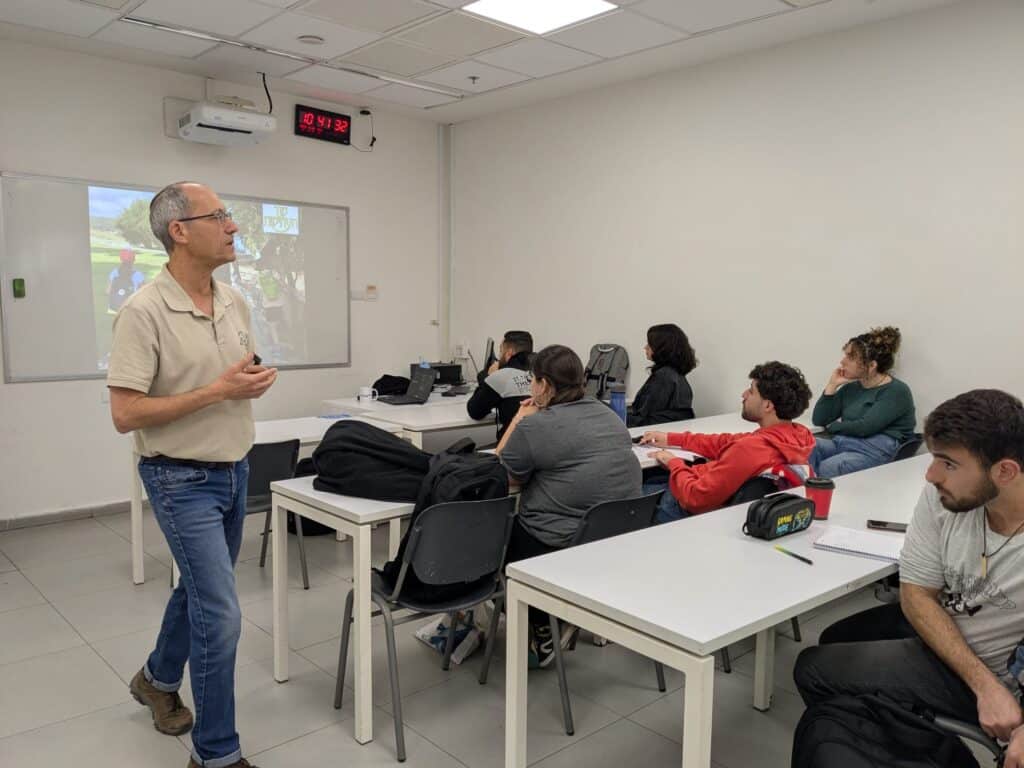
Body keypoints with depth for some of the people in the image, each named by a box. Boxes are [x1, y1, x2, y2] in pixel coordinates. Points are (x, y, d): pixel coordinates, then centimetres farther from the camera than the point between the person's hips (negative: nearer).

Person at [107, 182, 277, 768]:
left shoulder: (235, 302, 4)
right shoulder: (145, 312, -18)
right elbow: (126, 413, -20)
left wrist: (255, 381, -3)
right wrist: (216, 391, -24)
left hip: (235, 471, 8)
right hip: (183, 481, -8)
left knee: (201, 587, 23)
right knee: (220, 614, -7)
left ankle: (159, 679, 50)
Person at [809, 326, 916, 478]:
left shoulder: (897, 391, -1)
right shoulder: (851, 387, 21)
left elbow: (865, 427, -14)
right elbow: (818, 420, 13)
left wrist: (834, 426, 5)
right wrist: (832, 385, 7)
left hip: (876, 452, -6)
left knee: (823, 470, -38)